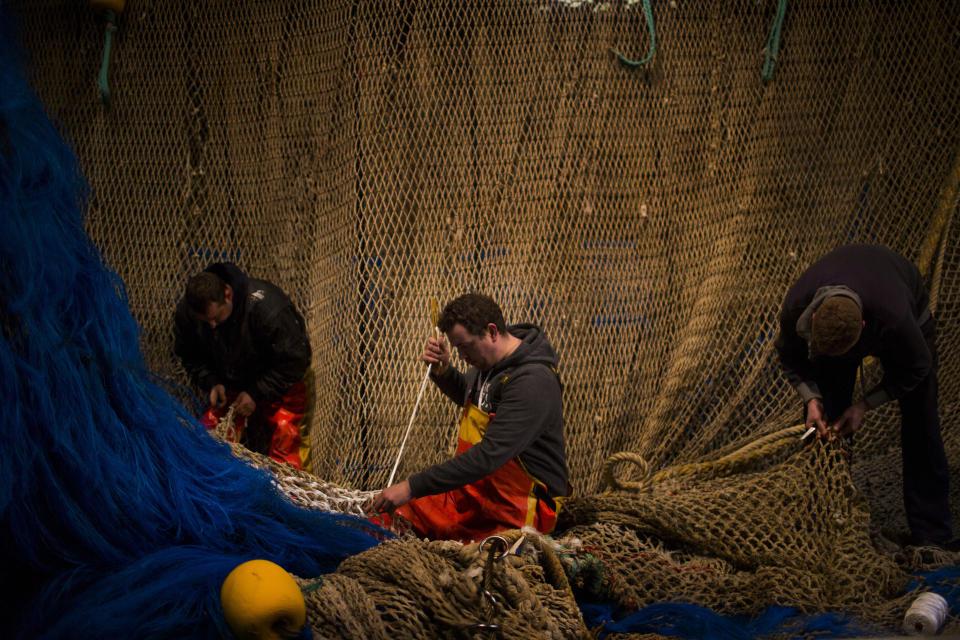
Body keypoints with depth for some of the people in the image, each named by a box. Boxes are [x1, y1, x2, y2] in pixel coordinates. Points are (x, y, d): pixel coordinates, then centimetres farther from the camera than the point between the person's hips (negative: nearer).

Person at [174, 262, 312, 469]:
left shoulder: (266, 306, -33)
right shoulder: (186, 311, -16)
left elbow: (293, 360, -23)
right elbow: (190, 357, 3)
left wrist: (256, 393, -24)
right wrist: (211, 383, -15)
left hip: (279, 387, -5)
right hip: (230, 386, 5)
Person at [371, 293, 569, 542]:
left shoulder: (533, 381, -23)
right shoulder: (487, 363, 7)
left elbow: (488, 456, -30)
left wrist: (413, 487, -30)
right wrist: (443, 371, 10)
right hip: (475, 491, 9)